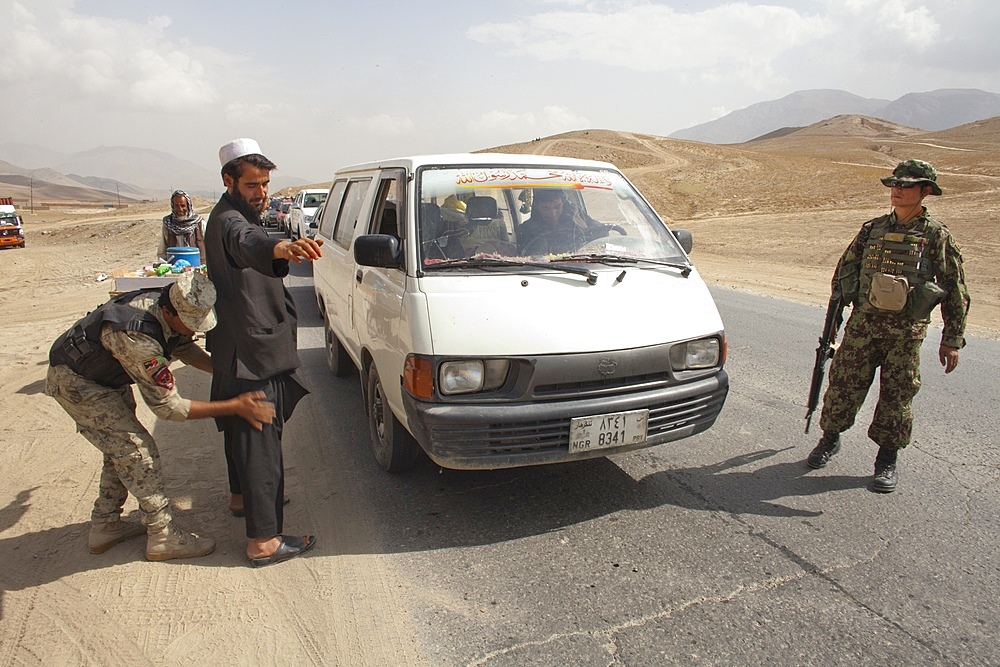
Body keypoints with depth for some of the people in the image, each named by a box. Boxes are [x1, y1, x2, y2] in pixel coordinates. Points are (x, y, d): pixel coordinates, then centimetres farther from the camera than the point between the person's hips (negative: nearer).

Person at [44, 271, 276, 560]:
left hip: (107, 378, 9)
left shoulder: (170, 307, -17)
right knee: (137, 450, -10)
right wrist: (234, 406, -36)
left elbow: (183, 347, 6)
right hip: (75, 382, -9)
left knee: (122, 448, 15)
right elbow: (167, 406, -34)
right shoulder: (137, 337, -41)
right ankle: (163, 536, 0)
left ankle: (104, 526, 30)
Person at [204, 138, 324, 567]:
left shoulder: (237, 216, 14)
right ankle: (263, 540, -2)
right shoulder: (229, 221, -20)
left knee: (242, 429, 25)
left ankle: (242, 495, 45)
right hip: (251, 354, -11)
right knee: (260, 442, -8)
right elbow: (247, 242, -47)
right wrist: (280, 248, -66)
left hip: (241, 350, 11)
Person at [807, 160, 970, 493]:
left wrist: (952, 340, -1)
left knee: (897, 395, 5)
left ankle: (887, 460, 20)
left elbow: (956, 293, 2)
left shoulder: (936, 236, -1)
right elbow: (843, 273, 13)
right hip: (862, 324, 2)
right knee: (843, 386, 5)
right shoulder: (872, 229, 7)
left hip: (906, 331, -2)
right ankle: (830, 440, 26)